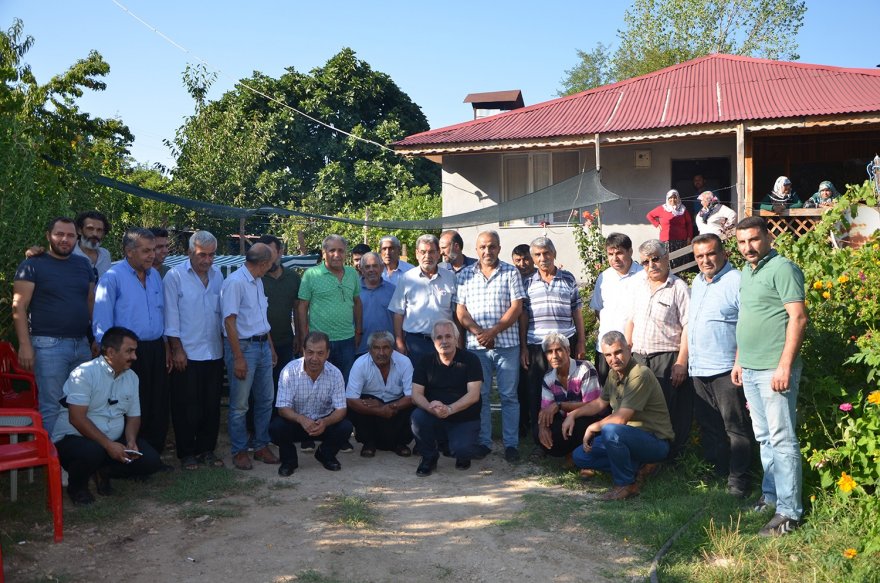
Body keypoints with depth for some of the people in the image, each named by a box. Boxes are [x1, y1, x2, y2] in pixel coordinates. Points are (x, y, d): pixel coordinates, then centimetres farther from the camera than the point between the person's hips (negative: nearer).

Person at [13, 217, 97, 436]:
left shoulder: (83, 264, 14)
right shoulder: (33, 265, -2)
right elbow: (19, 307, -6)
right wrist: (25, 345, -14)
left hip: (82, 344, 5)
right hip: (49, 345, -5)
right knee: (52, 406, -2)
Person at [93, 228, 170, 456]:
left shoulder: (155, 275, 11)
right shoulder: (113, 277, -9)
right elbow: (102, 321, -10)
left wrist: (166, 347, 15)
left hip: (156, 350, 6)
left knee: (159, 408, 11)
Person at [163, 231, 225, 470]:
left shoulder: (217, 275, 8)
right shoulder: (175, 276, -8)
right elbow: (171, 317, -8)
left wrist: (224, 343, 9)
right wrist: (177, 350, -10)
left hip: (214, 353, 5)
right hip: (187, 354, -5)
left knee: (212, 405, 11)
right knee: (187, 408, 5)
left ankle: (207, 449, 24)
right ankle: (187, 453, 17)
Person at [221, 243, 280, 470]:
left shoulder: (258, 282, 12)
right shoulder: (235, 282, -16)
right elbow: (229, 321, -19)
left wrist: (271, 347, 18)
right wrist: (238, 358, -20)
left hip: (262, 346, 9)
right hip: (243, 346, -9)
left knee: (265, 399, 13)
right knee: (239, 405, 2)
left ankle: (261, 445, 26)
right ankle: (239, 451, 15)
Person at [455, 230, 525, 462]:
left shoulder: (511, 273, 4)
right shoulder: (465, 275, 9)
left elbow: (516, 307, -3)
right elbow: (460, 310, 5)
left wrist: (492, 331, -12)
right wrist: (478, 332, -11)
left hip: (507, 343, -2)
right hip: (476, 345, 2)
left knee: (509, 395, 2)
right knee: (479, 395, 6)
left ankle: (511, 443, 10)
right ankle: (483, 442, 15)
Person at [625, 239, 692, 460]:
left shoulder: (678, 287, -5)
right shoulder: (637, 282, 13)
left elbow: (688, 326, -9)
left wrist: (681, 361, -15)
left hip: (667, 358, -5)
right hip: (638, 357, 5)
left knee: (668, 411, -3)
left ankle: (670, 454, 9)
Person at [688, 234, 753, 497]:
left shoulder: (736, 282, -11)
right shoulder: (697, 283, 16)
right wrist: (686, 360, 19)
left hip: (726, 369, -8)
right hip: (699, 369, 8)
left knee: (735, 427, 0)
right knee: (708, 426, 16)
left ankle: (738, 479, 9)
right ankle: (714, 472, 27)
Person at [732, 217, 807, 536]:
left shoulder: (782, 268, -10)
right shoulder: (746, 272, 16)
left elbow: (798, 318, -16)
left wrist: (785, 366, -20)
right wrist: (739, 360, 20)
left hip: (774, 370, -8)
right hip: (750, 370, 8)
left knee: (782, 440, -3)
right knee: (764, 438, 16)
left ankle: (789, 512, 4)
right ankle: (770, 496, 28)